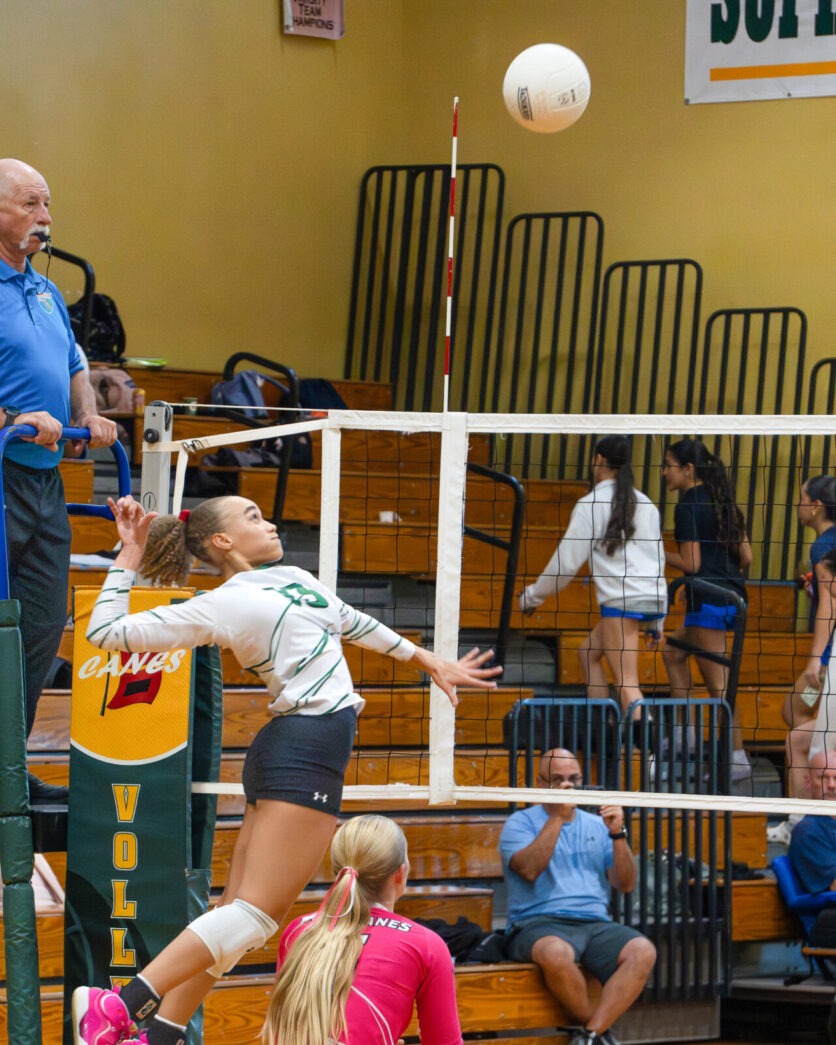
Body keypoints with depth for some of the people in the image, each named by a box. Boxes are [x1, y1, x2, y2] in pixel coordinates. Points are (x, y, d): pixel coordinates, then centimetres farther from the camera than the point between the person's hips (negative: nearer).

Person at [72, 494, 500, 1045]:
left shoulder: (293, 578, 19)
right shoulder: (220, 606, -3)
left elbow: (355, 623, 35)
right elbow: (107, 632, -4)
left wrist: (428, 660, 37)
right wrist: (130, 555, -2)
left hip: (317, 747, 9)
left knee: (237, 913, 6)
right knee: (254, 913, -16)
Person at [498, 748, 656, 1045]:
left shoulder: (597, 826, 20)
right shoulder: (521, 822, 10)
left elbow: (626, 884, 10)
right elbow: (529, 869, -11)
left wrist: (617, 834, -4)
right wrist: (557, 817, -10)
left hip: (595, 923, 4)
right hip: (539, 924, -4)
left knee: (643, 951, -28)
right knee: (556, 953, -40)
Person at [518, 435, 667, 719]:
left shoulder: (590, 505, -3)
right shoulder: (645, 504, 15)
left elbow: (566, 563, -4)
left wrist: (532, 596, 10)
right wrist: (656, 622, 23)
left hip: (621, 601, -7)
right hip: (652, 599, 7)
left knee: (627, 684, -11)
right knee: (588, 652, 22)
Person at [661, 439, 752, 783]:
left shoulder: (688, 506, -12)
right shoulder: (721, 501, 12)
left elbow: (691, 563, -16)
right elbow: (746, 557, 11)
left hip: (708, 599, -9)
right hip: (731, 594, 9)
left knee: (717, 683, -4)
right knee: (673, 651, 24)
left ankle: (737, 758, -4)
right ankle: (685, 732, 24)